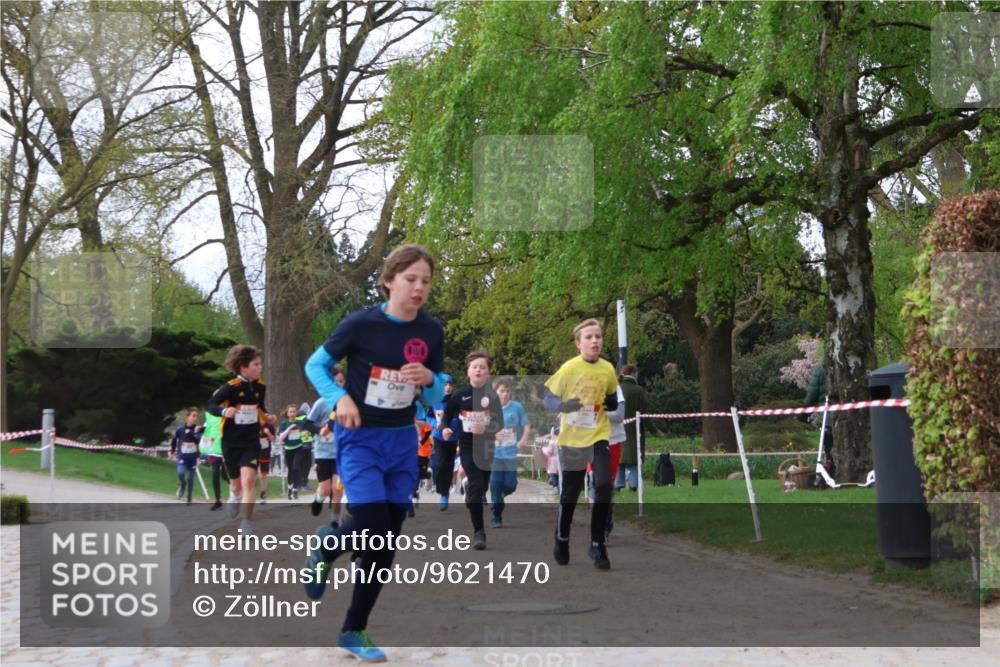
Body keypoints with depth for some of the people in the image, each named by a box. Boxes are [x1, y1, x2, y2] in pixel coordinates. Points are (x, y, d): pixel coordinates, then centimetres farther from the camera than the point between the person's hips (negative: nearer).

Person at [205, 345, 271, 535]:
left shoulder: (260, 386, -1)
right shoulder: (231, 387, -16)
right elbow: (209, 405, -16)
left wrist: (266, 417, -1)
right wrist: (223, 411, -35)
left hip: (251, 442, 2)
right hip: (231, 443, -2)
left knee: (249, 480, -17)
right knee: (236, 484, 13)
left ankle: (246, 522, -9)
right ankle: (235, 498, 51)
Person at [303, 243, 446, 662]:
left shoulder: (431, 331, -1)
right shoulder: (361, 324, -14)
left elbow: (436, 397, 7)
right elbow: (315, 365, -3)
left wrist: (429, 379, -16)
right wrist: (339, 398, -20)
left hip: (402, 441, 5)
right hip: (360, 439, -4)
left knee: (387, 544, 4)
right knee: (375, 528, -19)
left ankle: (353, 631, 19)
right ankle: (326, 546, 16)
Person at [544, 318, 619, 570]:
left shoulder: (608, 369, -1)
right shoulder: (569, 369, -11)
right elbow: (548, 400, -9)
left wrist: (612, 403, -5)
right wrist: (564, 405, -27)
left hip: (599, 436, 2)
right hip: (572, 438, -2)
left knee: (604, 486, -15)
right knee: (570, 493, 8)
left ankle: (597, 544, -1)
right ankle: (561, 540, 34)